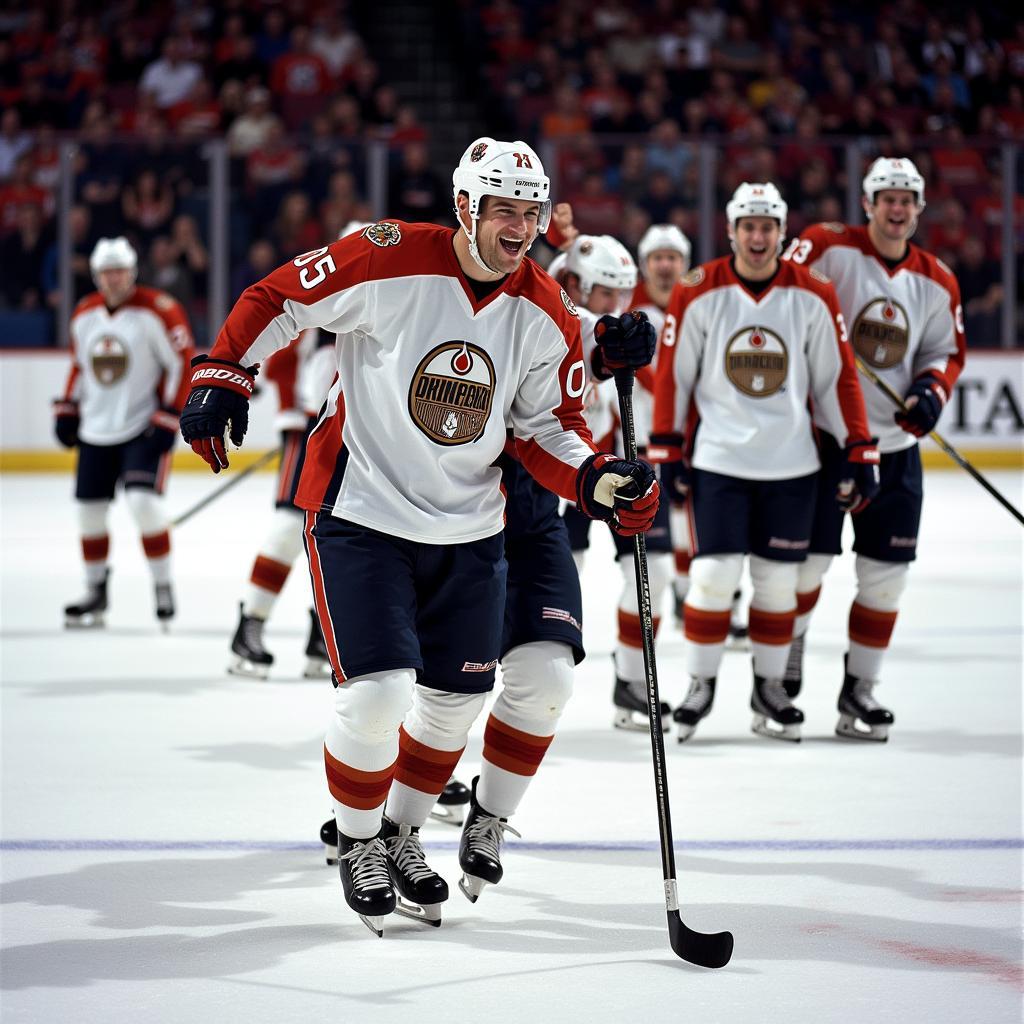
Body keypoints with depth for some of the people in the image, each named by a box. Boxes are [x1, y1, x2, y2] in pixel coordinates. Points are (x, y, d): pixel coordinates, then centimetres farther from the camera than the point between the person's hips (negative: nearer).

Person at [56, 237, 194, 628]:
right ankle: (96, 591, 24)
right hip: (95, 430, 6)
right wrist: (68, 409, 15)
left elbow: (182, 364, -11)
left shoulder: (157, 310, -12)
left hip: (144, 429, -6)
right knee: (90, 510, 7)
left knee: (143, 500, -20)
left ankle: (163, 587, -6)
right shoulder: (84, 316, 7)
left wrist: (170, 415, -16)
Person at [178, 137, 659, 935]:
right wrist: (222, 379, -14)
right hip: (361, 513, -5)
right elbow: (274, 300, -7)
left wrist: (599, 482, -12)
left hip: (467, 527, 5)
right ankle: (358, 843, 13)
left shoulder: (546, 315, -3)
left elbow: (547, 428, 5)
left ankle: (403, 832, 36)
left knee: (457, 699, 11)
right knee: (377, 692, -13)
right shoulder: (389, 263, -18)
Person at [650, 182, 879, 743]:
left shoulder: (813, 296, -1)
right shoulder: (698, 293, -5)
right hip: (717, 460, -2)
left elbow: (837, 377, 3)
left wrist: (859, 451, 1)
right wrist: (666, 449, 1)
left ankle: (768, 685, 22)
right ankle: (700, 682, 10)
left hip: (791, 465, 2)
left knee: (778, 580, 7)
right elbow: (672, 375, 1)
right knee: (713, 574, -6)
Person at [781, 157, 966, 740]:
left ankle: (860, 688, 14)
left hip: (894, 445, 4)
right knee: (808, 557, -2)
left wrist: (932, 391, -3)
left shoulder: (936, 282, 7)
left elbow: (947, 351, 15)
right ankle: (788, 650, 24)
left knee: (887, 573, 3)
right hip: (822, 433, -4)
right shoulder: (829, 249, -8)